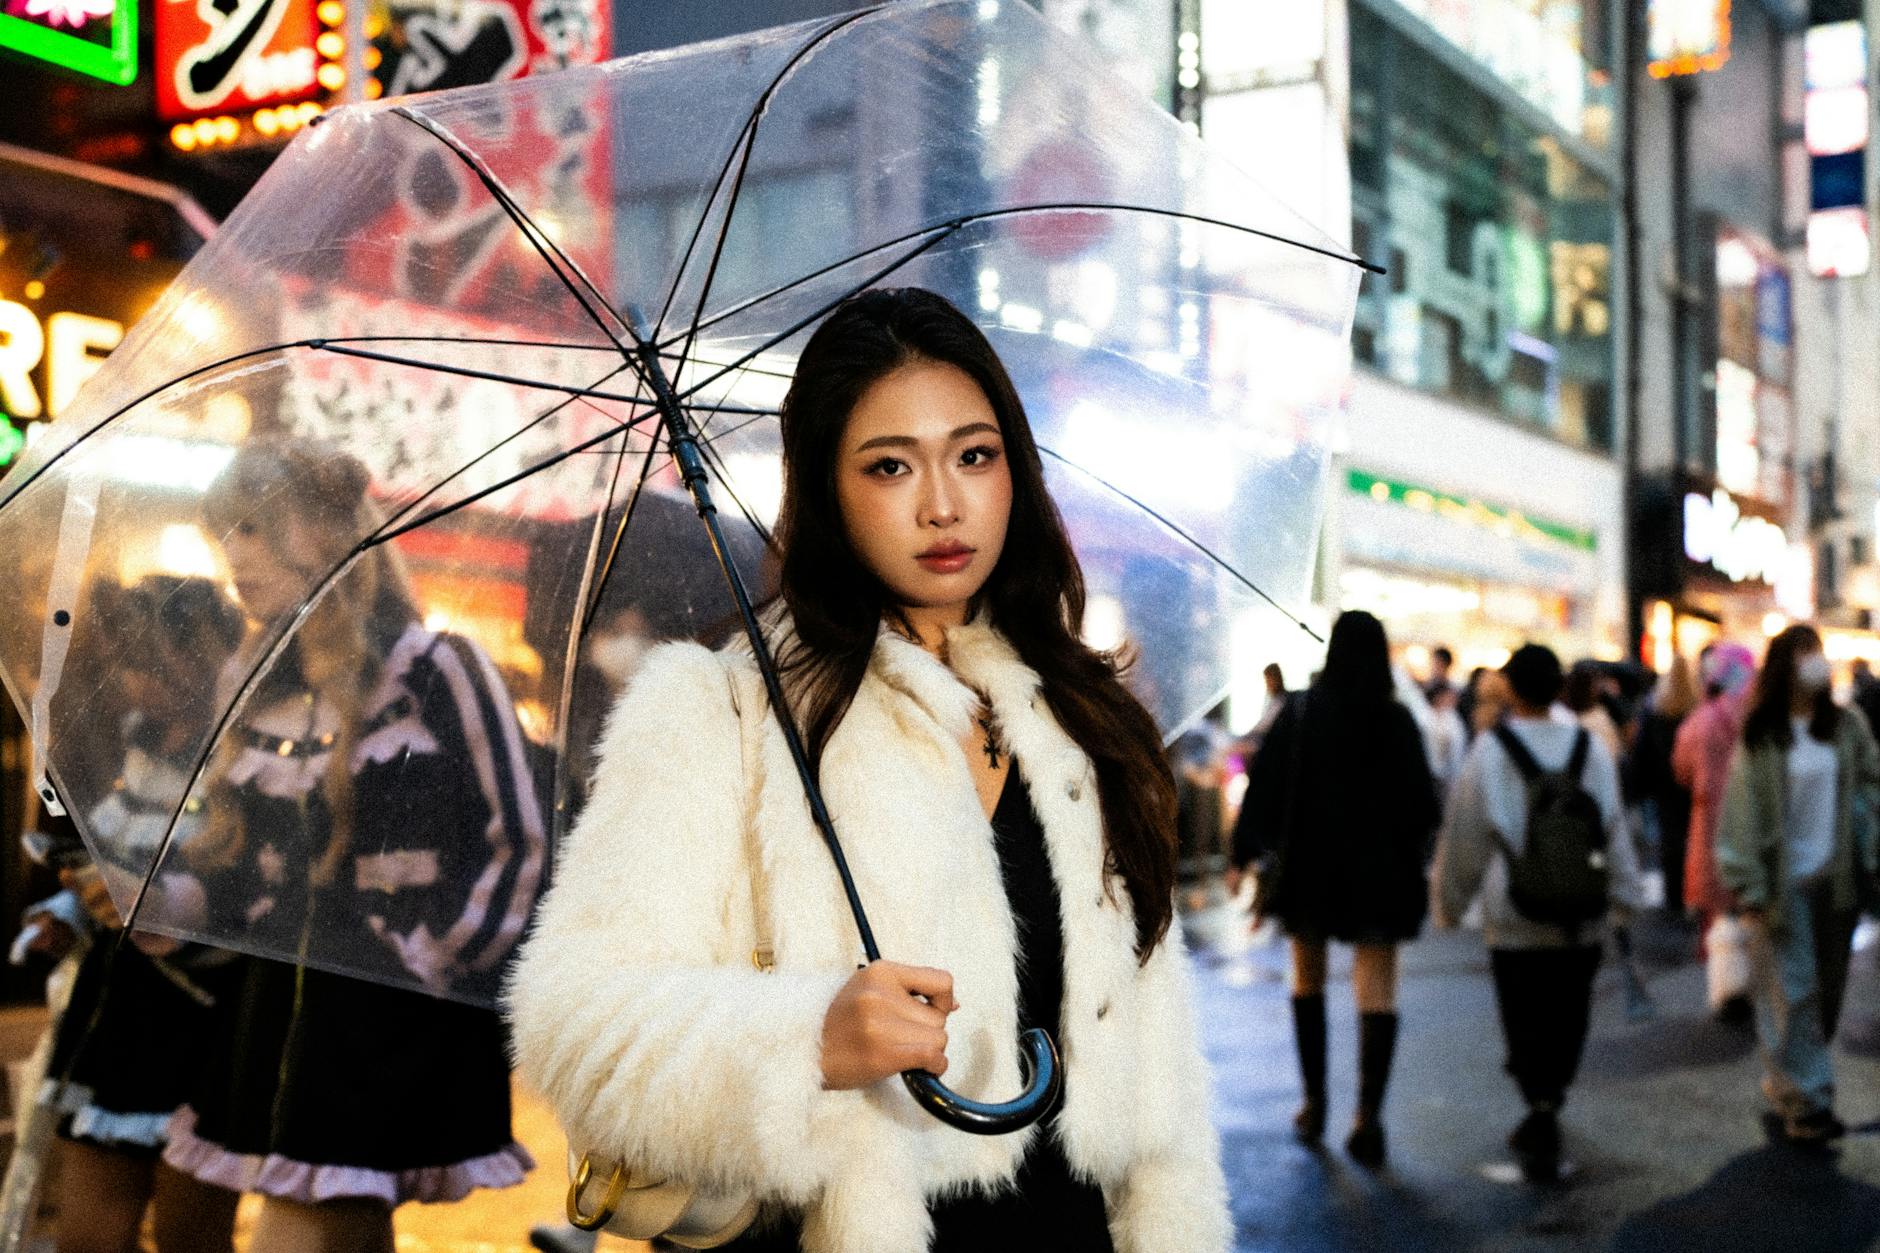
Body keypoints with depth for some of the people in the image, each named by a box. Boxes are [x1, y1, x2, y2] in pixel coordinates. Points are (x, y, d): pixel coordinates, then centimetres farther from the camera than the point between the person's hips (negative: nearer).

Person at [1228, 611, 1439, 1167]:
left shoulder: (1300, 711, -7)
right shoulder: (1397, 719, -5)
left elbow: (1264, 783, -8)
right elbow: (1421, 801, -2)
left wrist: (1246, 853, -1)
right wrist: (1409, 864, 12)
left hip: (1309, 866, 0)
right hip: (1379, 871, 0)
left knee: (1308, 981, 18)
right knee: (1377, 991, 0)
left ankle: (1314, 1102, 21)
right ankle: (1368, 1114, -12)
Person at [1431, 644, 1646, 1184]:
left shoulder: (1489, 751, -6)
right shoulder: (1591, 747, 2)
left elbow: (1463, 835, 0)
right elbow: (1615, 827, 6)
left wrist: (1449, 901, 12)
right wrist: (1626, 893, 16)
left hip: (1513, 919, -3)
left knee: (1526, 1023, 1)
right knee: (1567, 1018, 15)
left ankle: (1542, 1108, -18)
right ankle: (1542, 1119, 27)